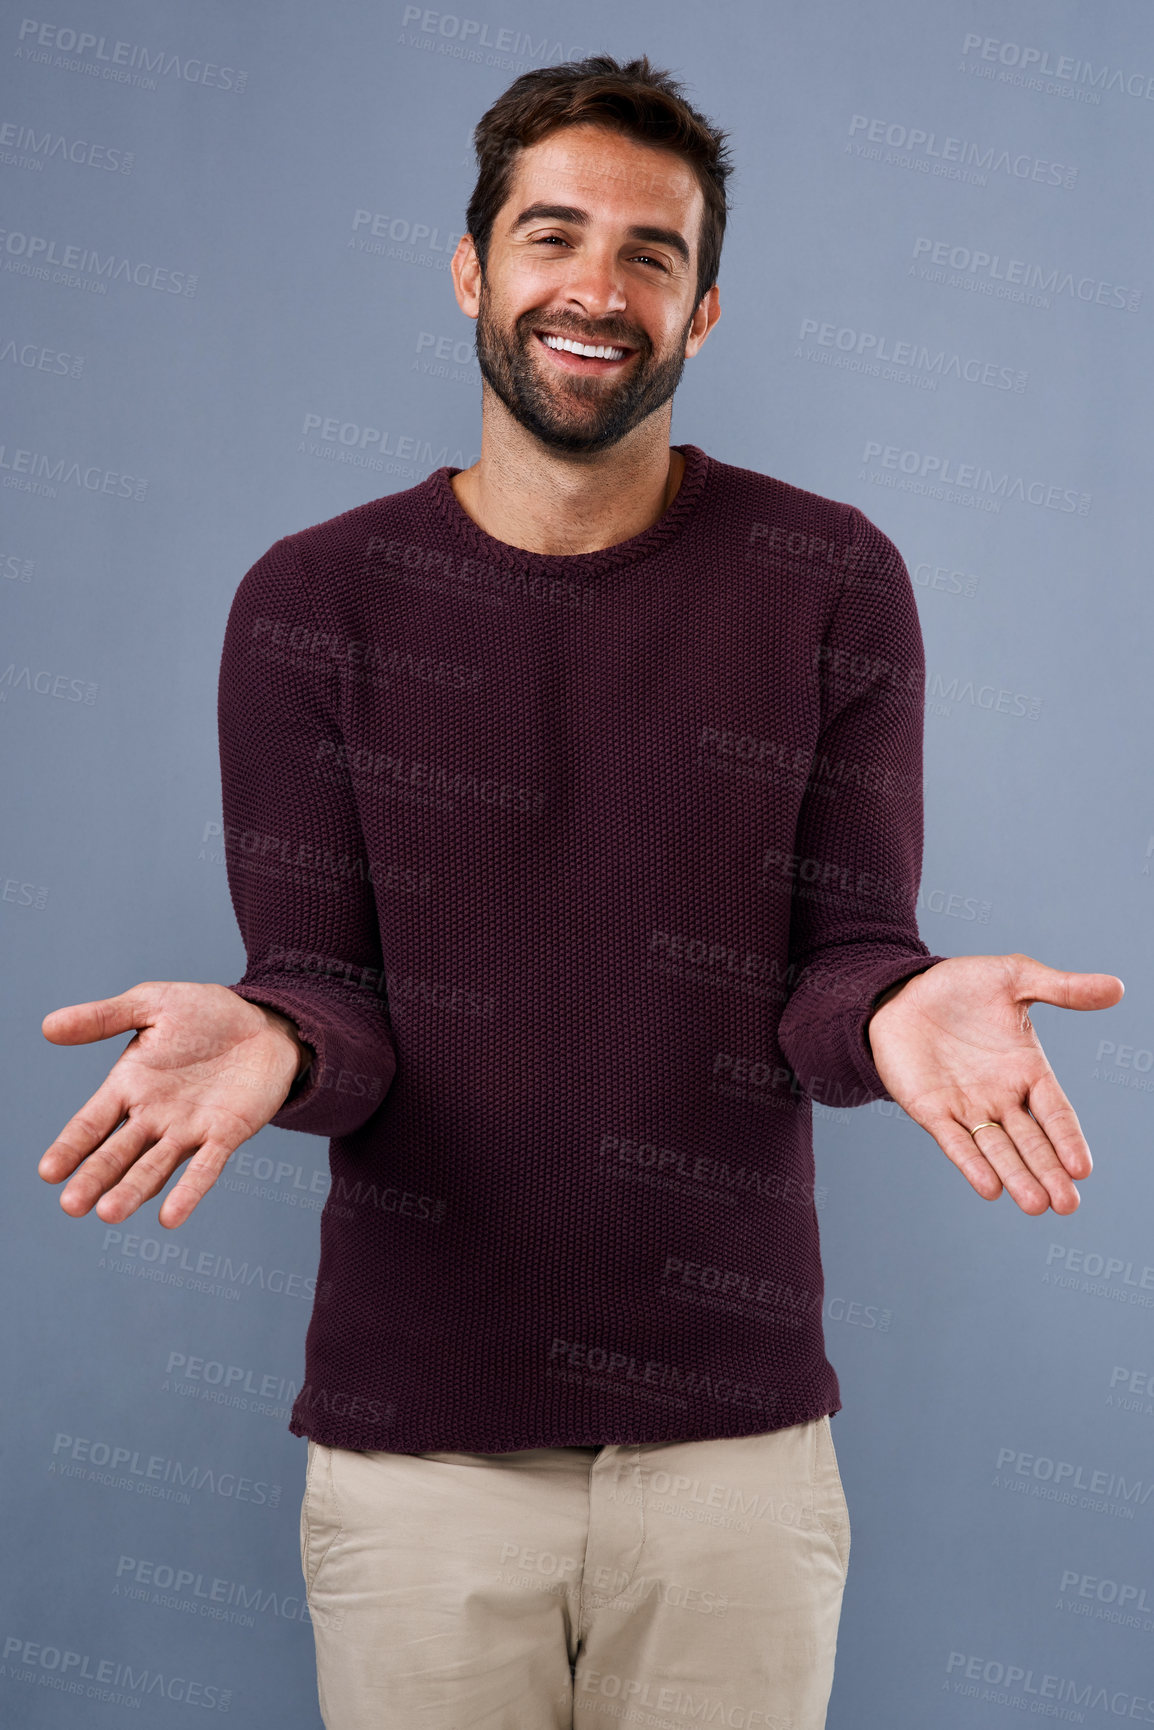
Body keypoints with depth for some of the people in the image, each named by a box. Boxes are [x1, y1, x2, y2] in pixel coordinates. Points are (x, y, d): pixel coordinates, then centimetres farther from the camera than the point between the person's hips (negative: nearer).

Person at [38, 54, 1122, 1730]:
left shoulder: (829, 584, -1)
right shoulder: (313, 602, -1)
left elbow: (841, 958, -3)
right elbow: (328, 995, -4)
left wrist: (897, 1010, -27)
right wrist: (268, 1037, -27)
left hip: (737, 1435, 1)